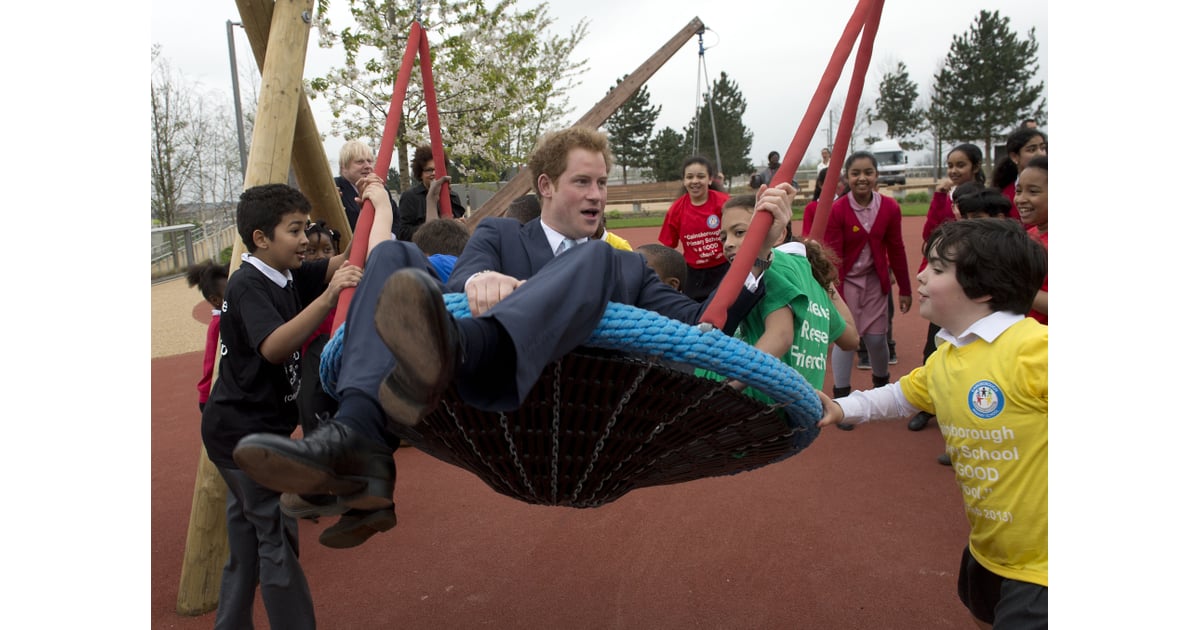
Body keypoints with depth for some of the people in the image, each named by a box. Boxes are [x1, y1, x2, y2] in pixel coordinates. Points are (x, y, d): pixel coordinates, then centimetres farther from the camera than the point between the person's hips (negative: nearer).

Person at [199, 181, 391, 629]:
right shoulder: (248, 285, -19)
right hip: (244, 434, -9)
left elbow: (346, 262, 4)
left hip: (253, 431, 9)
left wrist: (374, 210, -10)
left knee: (248, 542, 19)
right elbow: (274, 347, -35)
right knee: (278, 540, -2)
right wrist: (329, 296, -43)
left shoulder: (284, 277, 4)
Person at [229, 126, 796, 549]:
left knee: (593, 258, -22)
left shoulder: (625, 268, 27)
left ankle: (452, 351, -52)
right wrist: (479, 278, -22)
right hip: (487, 409, 1)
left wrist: (760, 248, 4)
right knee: (394, 256, -12)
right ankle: (360, 440, -34)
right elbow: (465, 274, 3)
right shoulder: (499, 234, 26)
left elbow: (701, 325, 14)